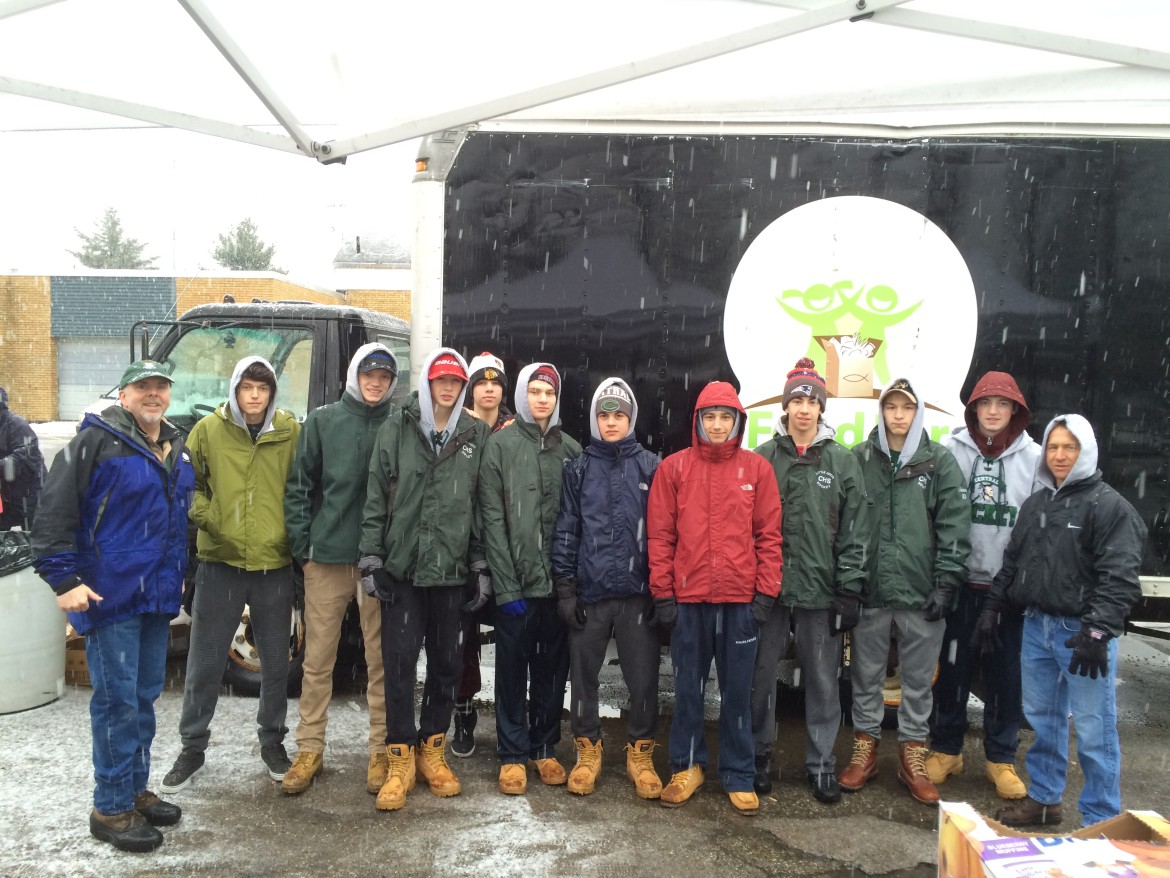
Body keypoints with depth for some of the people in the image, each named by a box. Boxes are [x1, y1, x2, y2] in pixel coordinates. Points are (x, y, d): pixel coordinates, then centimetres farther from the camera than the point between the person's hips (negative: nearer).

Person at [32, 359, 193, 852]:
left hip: (158, 595, 7)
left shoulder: (177, 449, 13)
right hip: (110, 595, -7)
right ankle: (111, 808, 11)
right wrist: (63, 578, -18)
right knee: (118, 699, -2)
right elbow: (54, 511, -14)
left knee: (146, 695, 15)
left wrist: (180, 574, 23)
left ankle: (135, 788, 29)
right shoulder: (98, 441, -11)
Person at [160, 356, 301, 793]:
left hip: (275, 564, 1)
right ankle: (192, 746, 25)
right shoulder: (209, 430, -1)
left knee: (276, 662, 12)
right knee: (204, 661, 7)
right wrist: (205, 517, -9)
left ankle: (272, 741, 30)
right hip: (220, 562, 0)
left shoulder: (290, 432, -1)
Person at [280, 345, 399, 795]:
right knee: (318, 658, 9)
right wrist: (303, 546, 0)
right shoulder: (322, 421, 5)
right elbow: (298, 486, 5)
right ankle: (309, 749, 22)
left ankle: (381, 750, 18)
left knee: (380, 660, 7)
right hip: (327, 557, 1)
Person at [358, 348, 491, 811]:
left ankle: (432, 750, 27)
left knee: (447, 664, 10)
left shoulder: (476, 434, 6)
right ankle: (401, 760, 14)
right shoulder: (397, 428, 1)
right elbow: (376, 497, 1)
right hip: (402, 567, -2)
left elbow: (481, 505, 8)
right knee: (399, 664, 0)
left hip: (452, 570, 2)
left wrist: (480, 565, 6)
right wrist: (371, 558, -3)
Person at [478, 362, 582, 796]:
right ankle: (513, 754, 19)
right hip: (515, 581, -2)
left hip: (558, 581, 2)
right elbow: (493, 519, -6)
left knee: (553, 670, 12)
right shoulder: (500, 444, -1)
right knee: (513, 670, 7)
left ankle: (545, 748, 26)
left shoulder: (572, 449, 6)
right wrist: (507, 585, -12)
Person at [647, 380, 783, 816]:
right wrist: (662, 593, -2)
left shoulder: (758, 469, 4)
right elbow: (659, 535, 2)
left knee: (738, 691, 9)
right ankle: (687, 766, 27)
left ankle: (738, 776, 22)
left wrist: (766, 592, -2)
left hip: (741, 599, 0)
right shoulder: (673, 468, 2)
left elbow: (769, 535, 3)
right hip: (688, 598, 0)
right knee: (688, 687, 11)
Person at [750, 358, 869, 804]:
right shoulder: (762, 458, 2)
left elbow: (854, 531, 2)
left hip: (821, 591, 0)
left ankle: (821, 763, 25)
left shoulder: (843, 461, 3)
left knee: (823, 681, 9)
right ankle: (758, 755, 26)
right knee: (761, 676, 9)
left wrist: (849, 590, -2)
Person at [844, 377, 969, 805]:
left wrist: (946, 583, -7)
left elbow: (955, 525, -1)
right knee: (866, 674, 11)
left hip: (922, 592, -1)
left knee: (918, 678, 9)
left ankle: (912, 756, 24)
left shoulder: (940, 461, 2)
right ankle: (864, 750, 26)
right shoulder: (860, 459, 3)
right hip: (870, 589, 1)